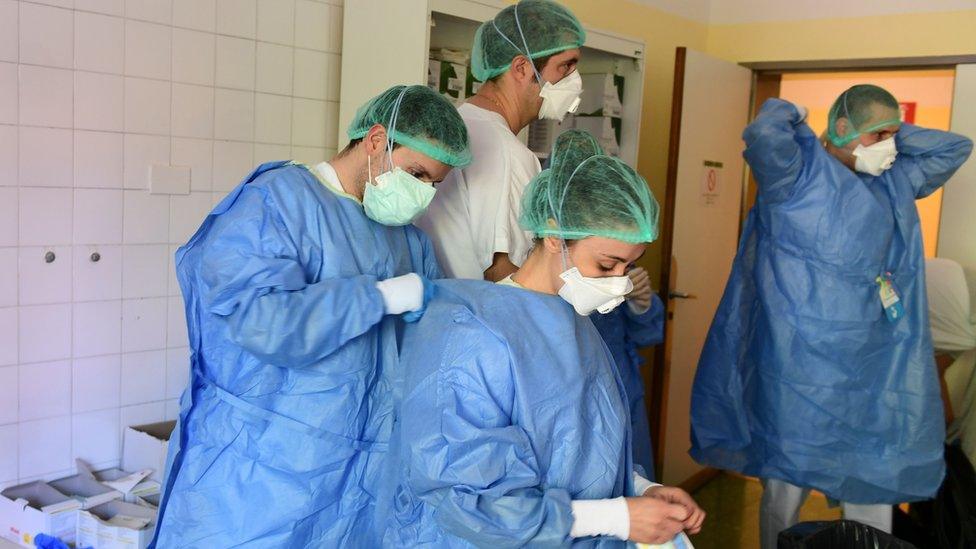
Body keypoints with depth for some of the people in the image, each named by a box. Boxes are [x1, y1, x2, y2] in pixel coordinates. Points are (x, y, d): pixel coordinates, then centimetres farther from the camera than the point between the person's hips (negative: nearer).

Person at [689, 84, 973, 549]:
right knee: (787, 485, 6)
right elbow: (763, 136, -28)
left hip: (873, 369, 7)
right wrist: (787, 115, -6)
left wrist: (891, 133, 13)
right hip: (801, 367, -7)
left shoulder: (894, 182, 14)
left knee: (876, 485, 12)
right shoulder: (801, 170, -9)